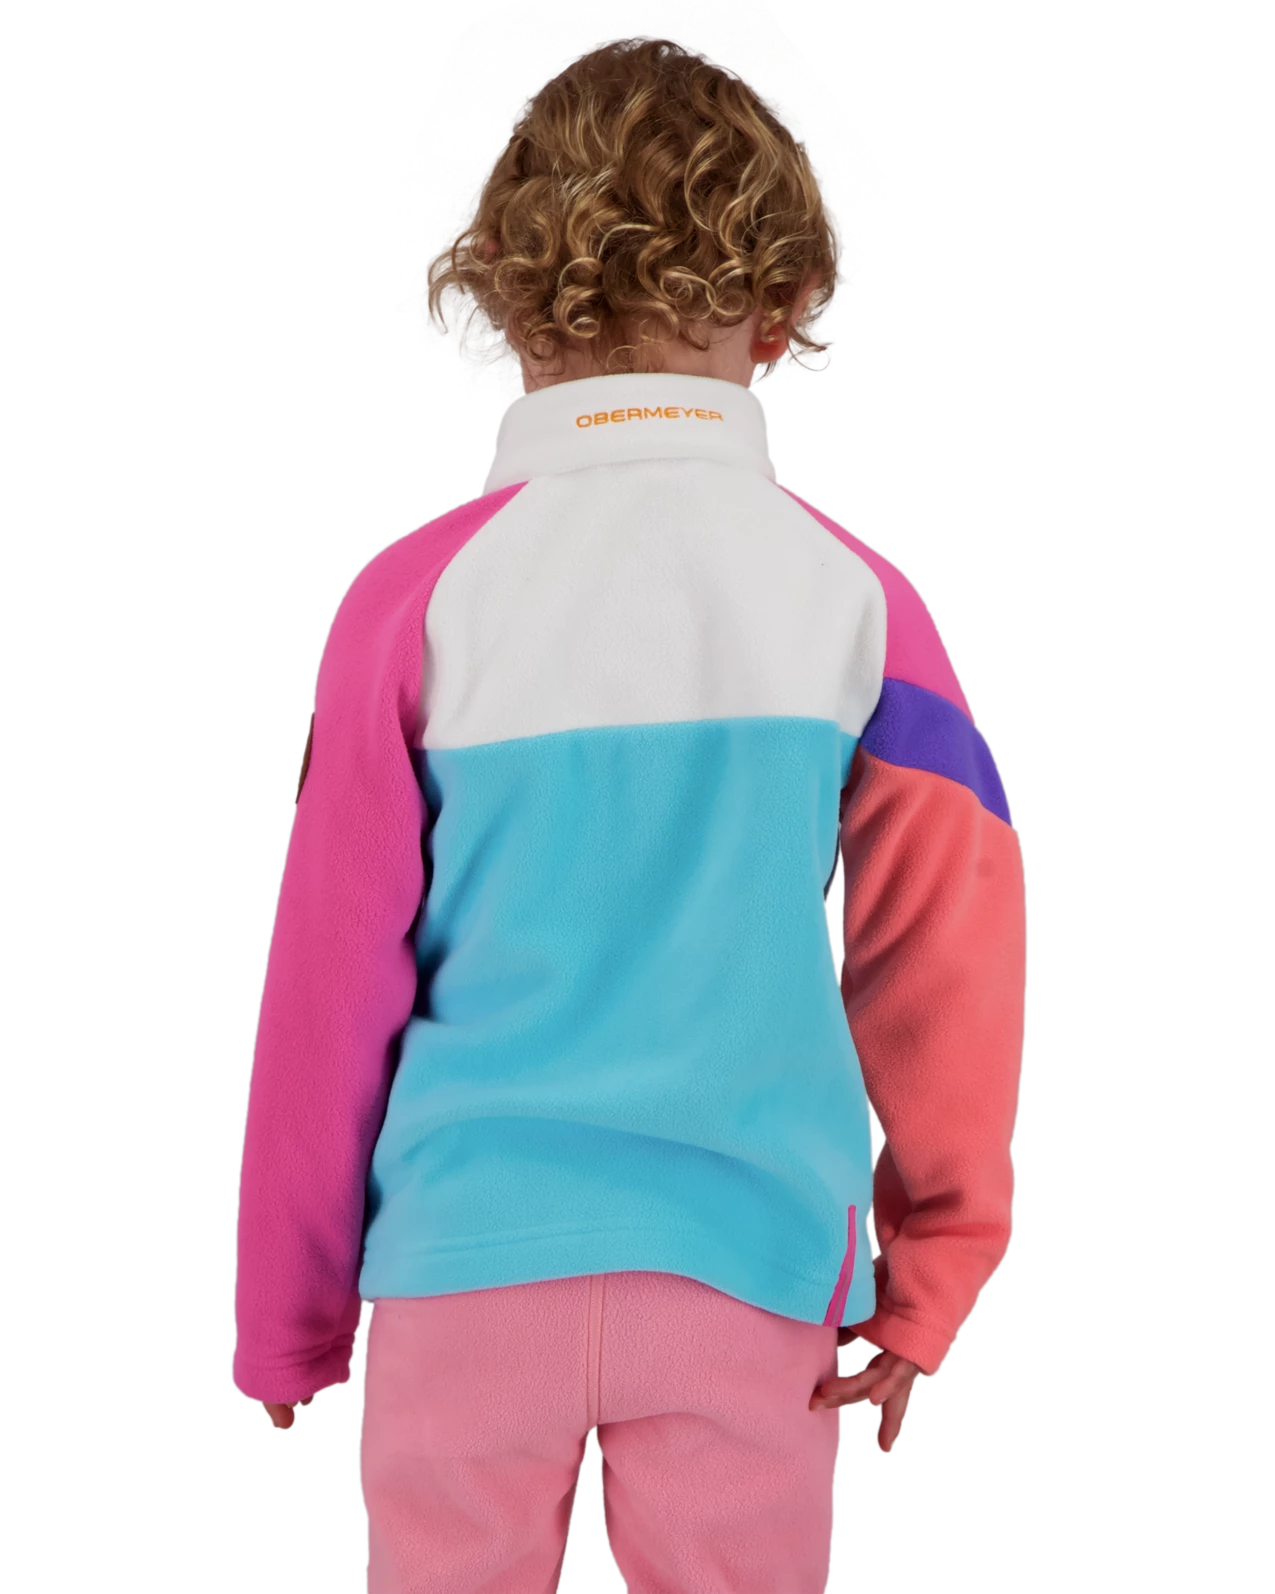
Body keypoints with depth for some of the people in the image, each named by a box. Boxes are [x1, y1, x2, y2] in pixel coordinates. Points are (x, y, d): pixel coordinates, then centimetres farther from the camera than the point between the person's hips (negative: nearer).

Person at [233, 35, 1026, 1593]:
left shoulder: (419, 597, -8)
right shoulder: (856, 600, -5)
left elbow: (331, 980, -2)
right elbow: (946, 964, -2)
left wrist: (284, 1317, 11)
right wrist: (931, 1279, 12)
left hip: (465, 1246, 0)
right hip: (746, 1259, 1)